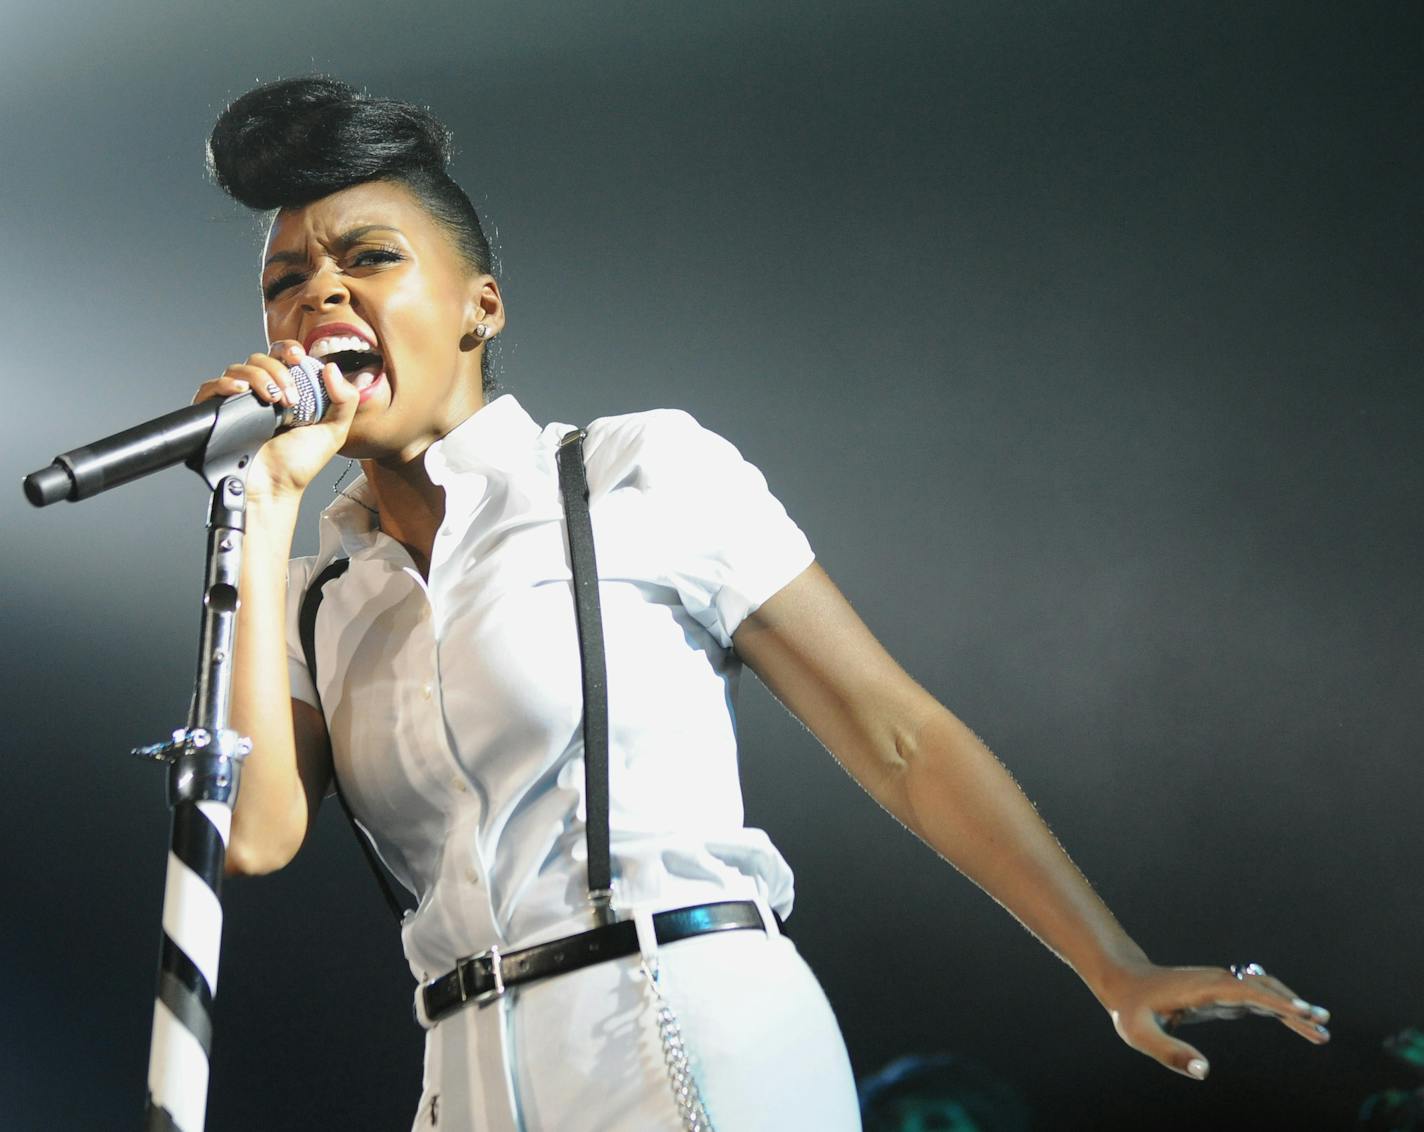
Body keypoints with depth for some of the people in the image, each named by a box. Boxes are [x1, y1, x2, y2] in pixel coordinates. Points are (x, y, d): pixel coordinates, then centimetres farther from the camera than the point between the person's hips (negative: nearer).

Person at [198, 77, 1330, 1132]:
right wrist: (264, 506, -3)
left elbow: (897, 736, 0)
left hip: (698, 1039, -4)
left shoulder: (640, 474, 2)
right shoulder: (315, 591, 14)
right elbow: (251, 833, -4)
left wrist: (1119, 971, -6)